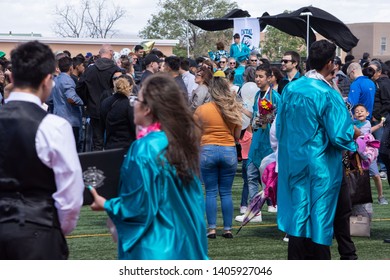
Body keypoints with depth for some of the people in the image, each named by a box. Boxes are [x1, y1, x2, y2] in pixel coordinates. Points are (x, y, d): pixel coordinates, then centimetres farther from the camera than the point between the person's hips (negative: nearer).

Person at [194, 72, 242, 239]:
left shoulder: (201, 110, -5)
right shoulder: (234, 110, 1)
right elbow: (237, 136, 7)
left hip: (208, 150, -1)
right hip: (229, 152, 2)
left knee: (210, 192, 5)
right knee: (226, 193, 8)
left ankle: (212, 229, 2)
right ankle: (227, 229, 8)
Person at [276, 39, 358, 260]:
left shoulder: (290, 89, 1)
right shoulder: (328, 95, -17)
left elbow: (280, 127, 10)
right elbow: (341, 135, -18)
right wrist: (354, 132, 3)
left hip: (294, 163, 5)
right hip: (321, 167, -5)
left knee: (298, 216, 9)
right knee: (320, 216, 4)